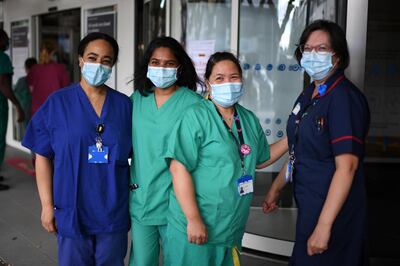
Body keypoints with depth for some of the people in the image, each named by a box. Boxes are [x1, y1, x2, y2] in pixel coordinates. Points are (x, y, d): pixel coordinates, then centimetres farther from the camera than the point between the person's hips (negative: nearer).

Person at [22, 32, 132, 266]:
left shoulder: (125, 105, 0)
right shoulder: (57, 103, -4)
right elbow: (43, 157, -2)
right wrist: (47, 205, -4)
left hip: (114, 212, 2)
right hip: (72, 211, -1)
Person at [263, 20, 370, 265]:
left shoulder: (344, 98, -19)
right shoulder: (309, 95, 7)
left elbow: (346, 166, -24)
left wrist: (324, 225, -25)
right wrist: (277, 187, 20)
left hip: (333, 209, -8)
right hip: (308, 203, 8)